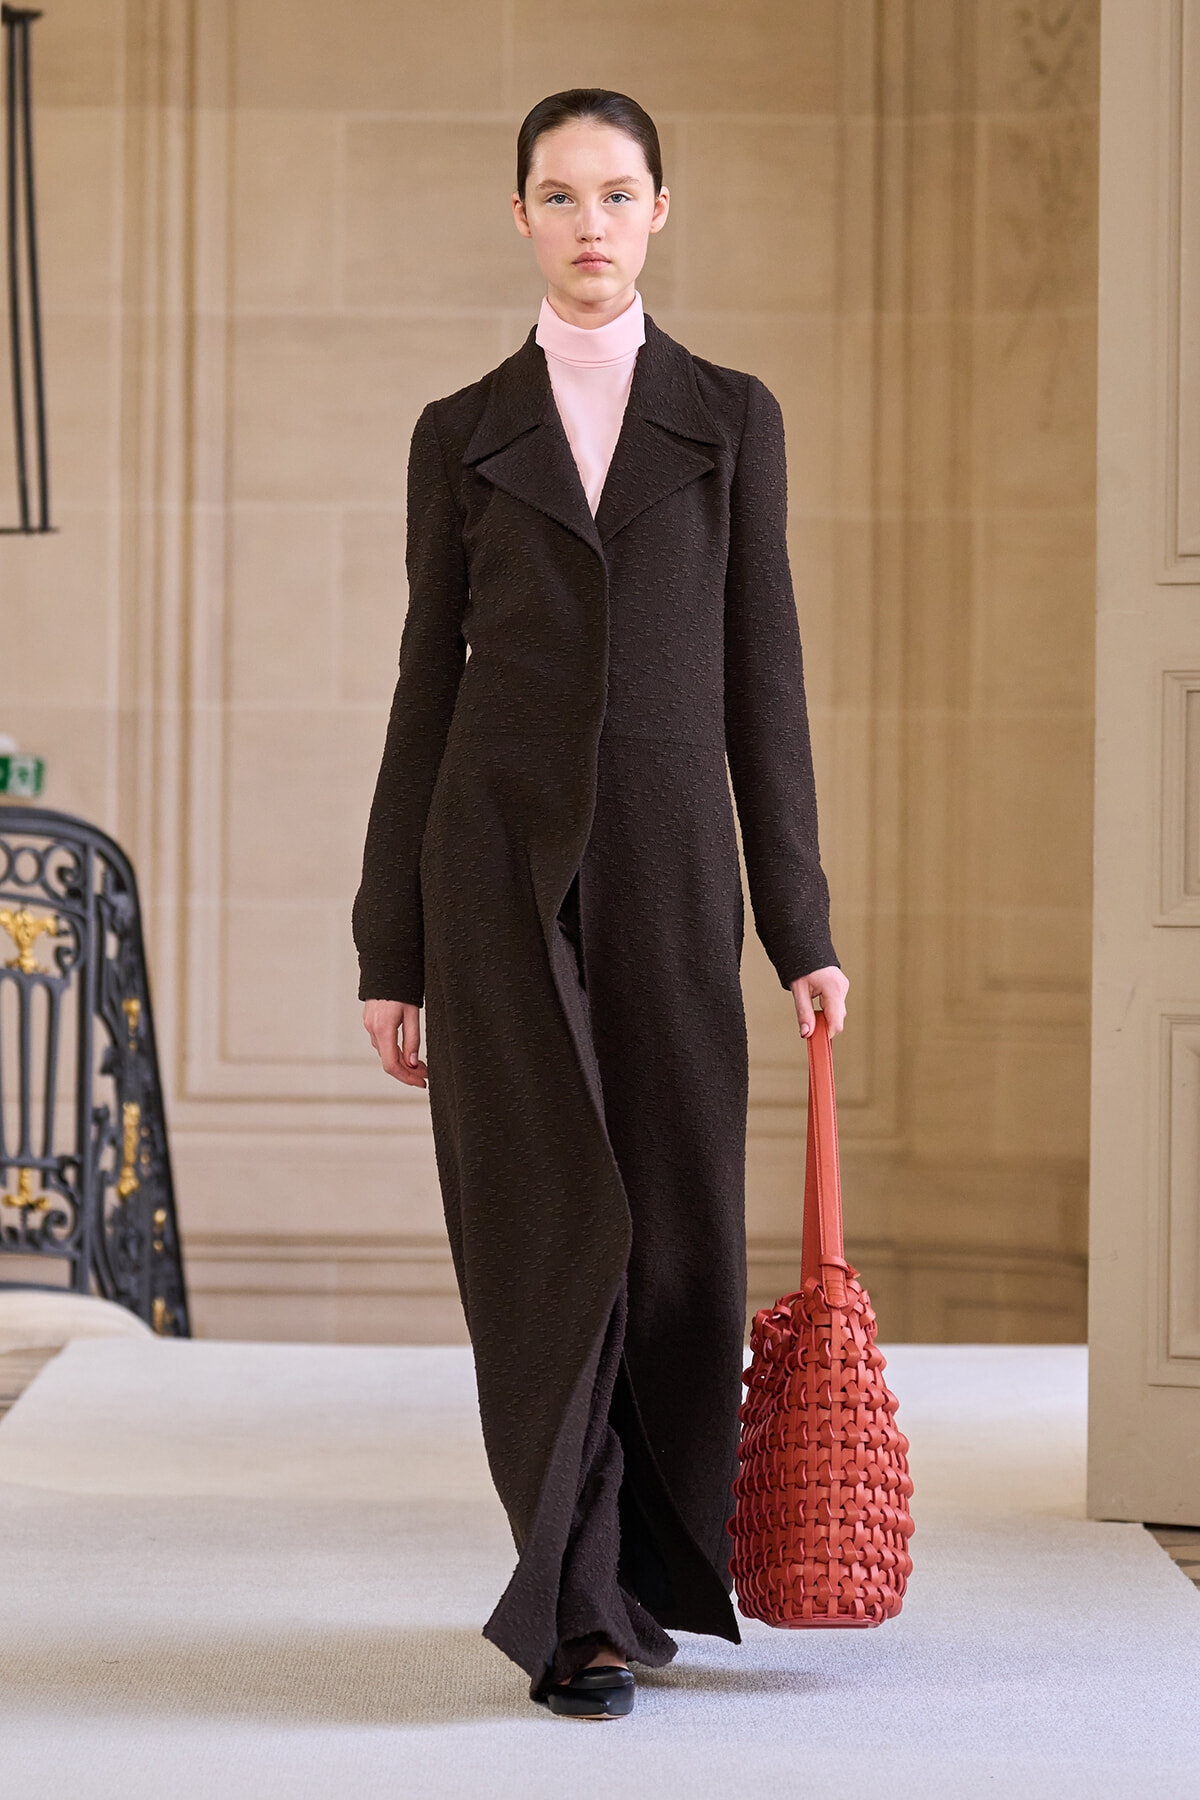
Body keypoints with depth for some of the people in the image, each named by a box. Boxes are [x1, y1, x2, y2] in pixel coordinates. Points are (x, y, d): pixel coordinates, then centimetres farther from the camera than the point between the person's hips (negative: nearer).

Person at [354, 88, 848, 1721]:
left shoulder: (731, 419, 10)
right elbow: (427, 685, 7)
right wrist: (390, 952, 4)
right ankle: (579, 1605, -1)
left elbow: (761, 673, 7)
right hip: (499, 857, -1)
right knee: (551, 1224, -7)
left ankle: (653, 1565, 25)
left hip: (668, 860, 1)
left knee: (678, 1228, 3)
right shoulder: (463, 435, 8)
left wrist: (802, 922, 2)